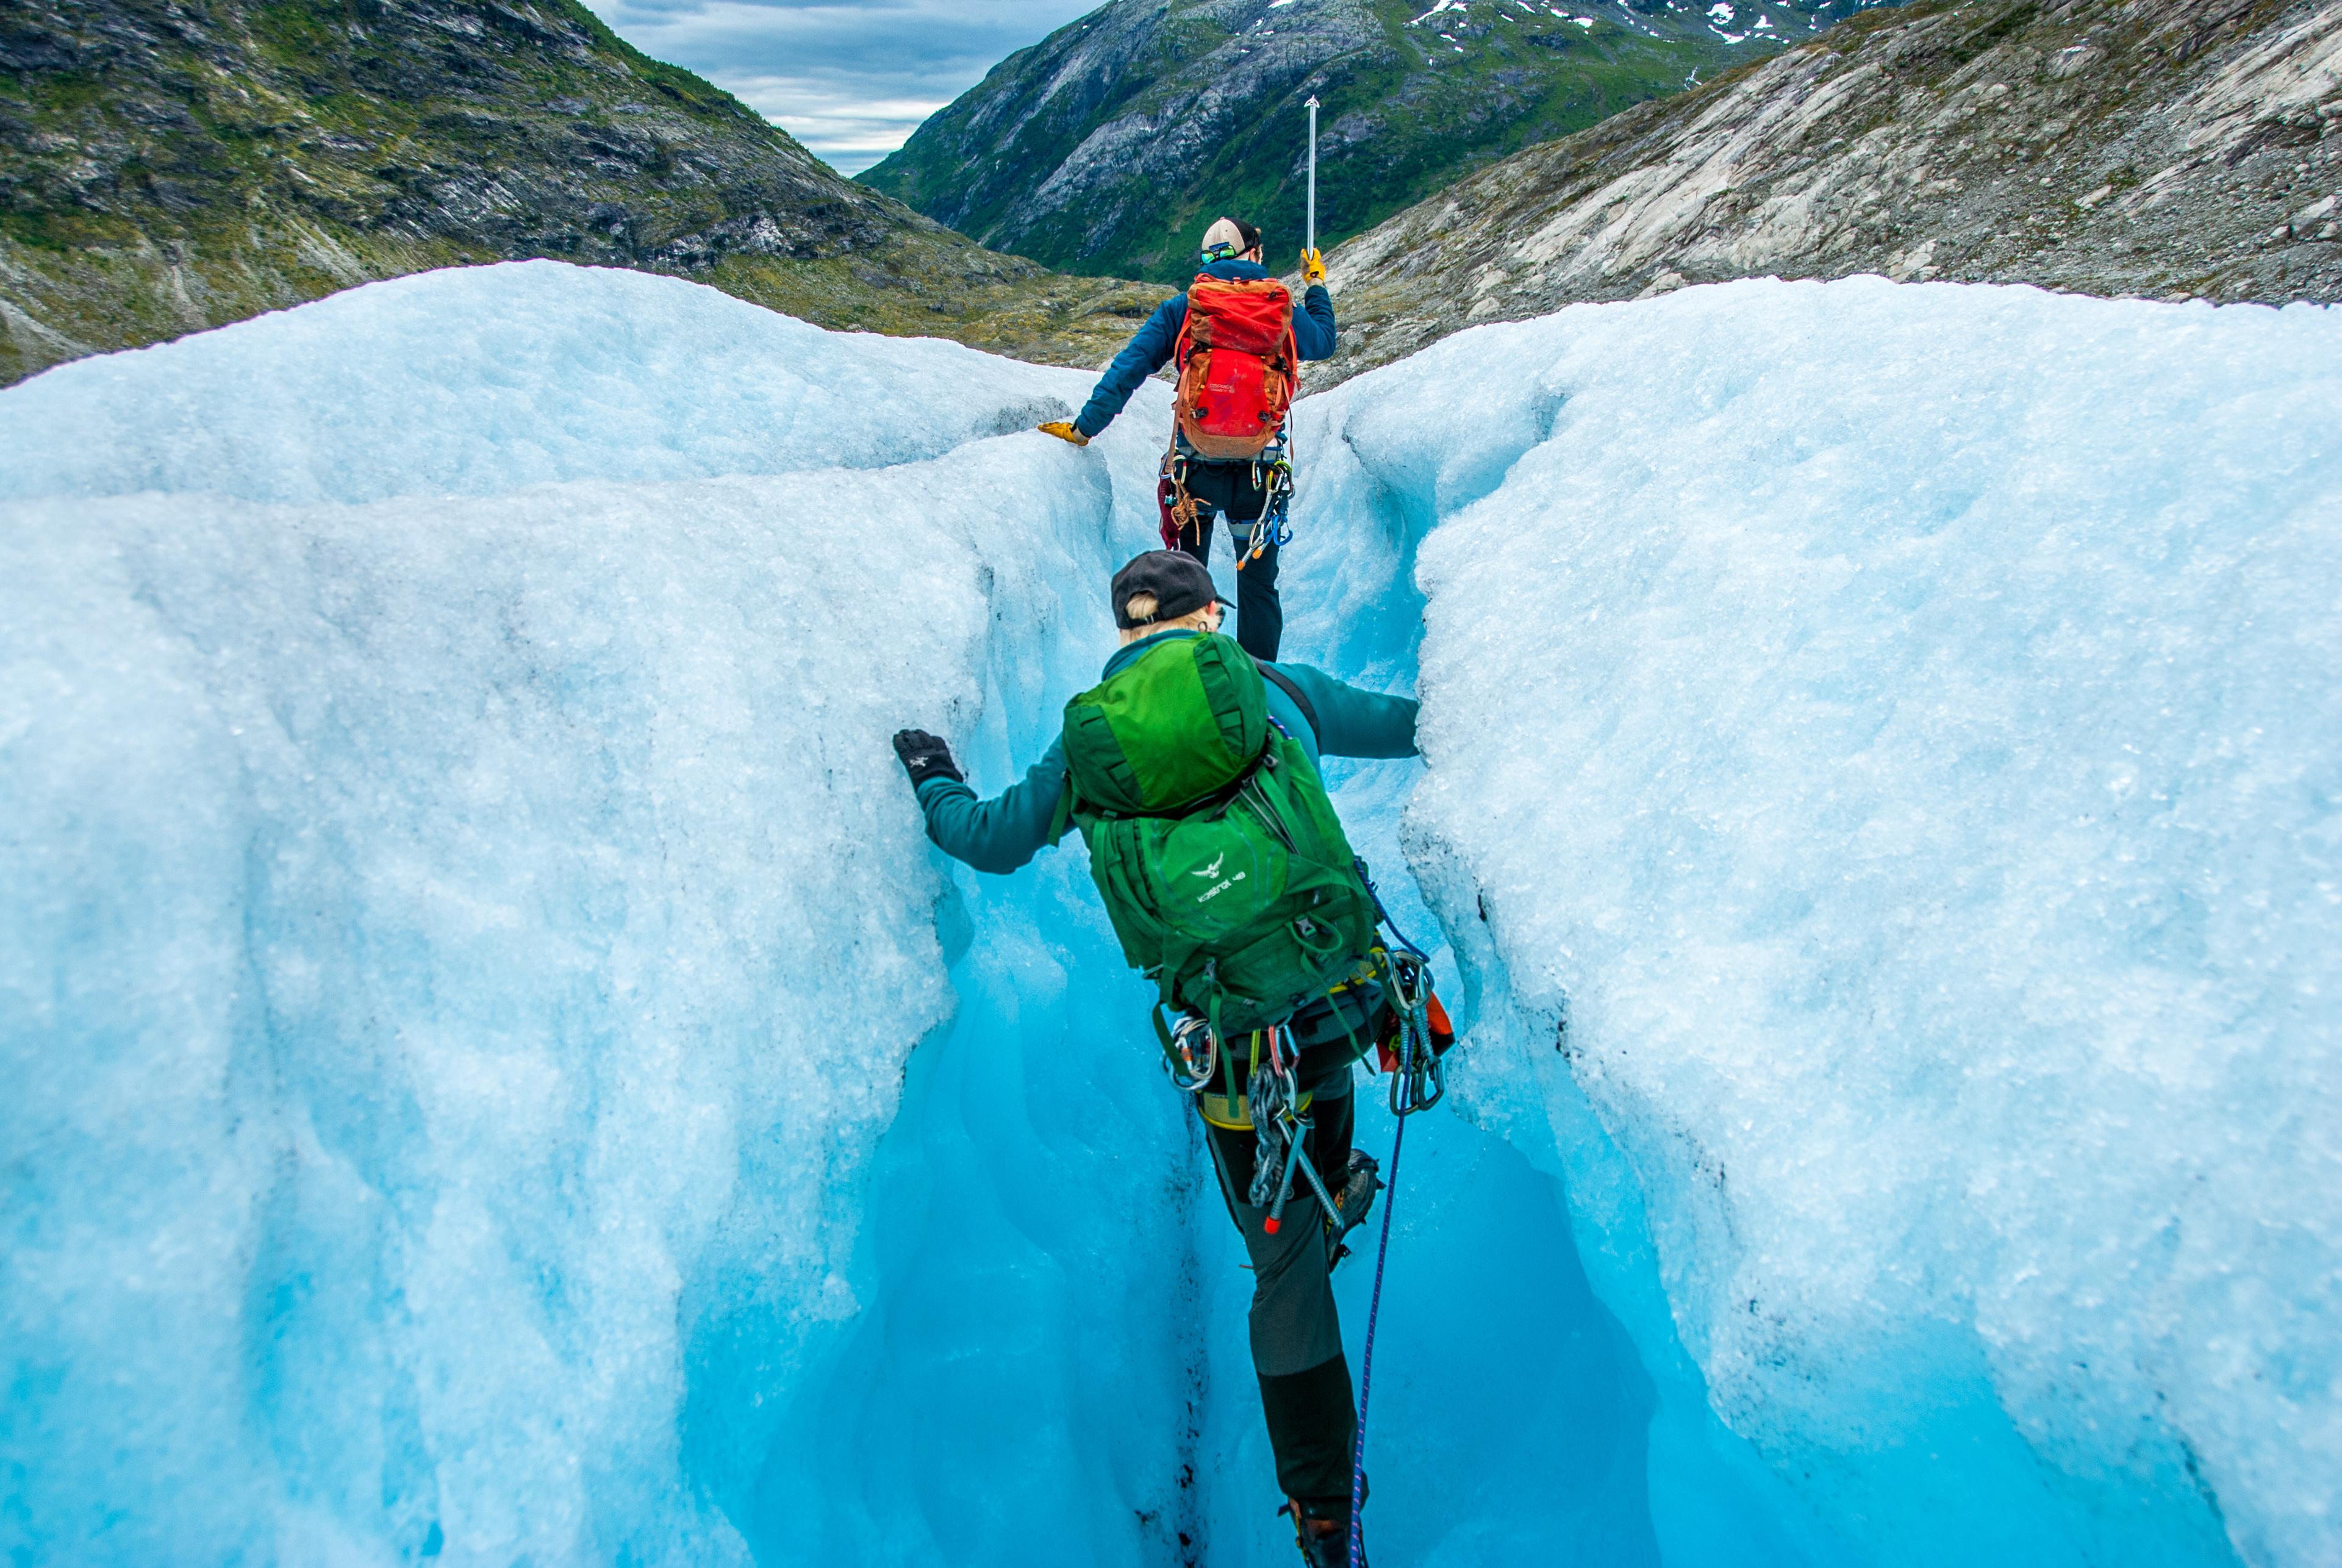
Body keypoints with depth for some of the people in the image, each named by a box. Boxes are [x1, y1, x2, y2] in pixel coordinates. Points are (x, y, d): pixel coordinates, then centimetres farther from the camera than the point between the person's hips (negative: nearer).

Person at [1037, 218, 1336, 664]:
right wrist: (1317, 285, 40)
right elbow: (1324, 342, 26)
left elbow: (1128, 368, -4)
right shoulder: (1282, 307, 6)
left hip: (1195, 467, 0)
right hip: (1260, 470, 1)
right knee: (1259, 586, 9)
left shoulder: (1181, 308, 3)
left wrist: (1084, 426, -2)